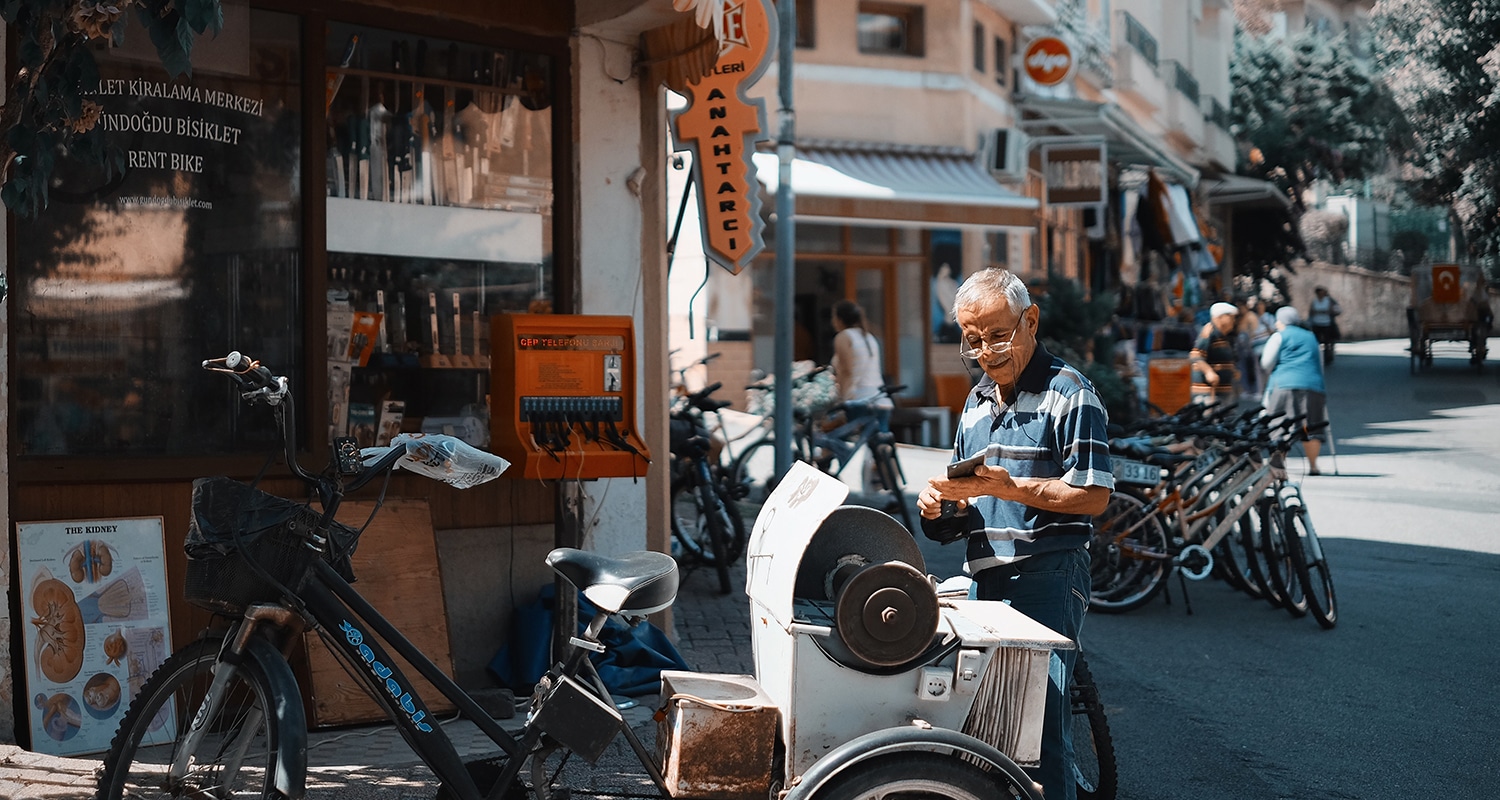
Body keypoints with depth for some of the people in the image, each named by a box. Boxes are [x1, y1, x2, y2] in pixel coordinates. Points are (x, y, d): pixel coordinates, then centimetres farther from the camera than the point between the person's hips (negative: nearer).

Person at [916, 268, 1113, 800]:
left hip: (1047, 577, -8)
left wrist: (1008, 486, -19)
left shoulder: (1069, 393, -5)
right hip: (984, 578, 8)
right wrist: (940, 501, 4)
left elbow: (1093, 495, -12)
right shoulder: (977, 401, 20)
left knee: (1039, 712, -13)